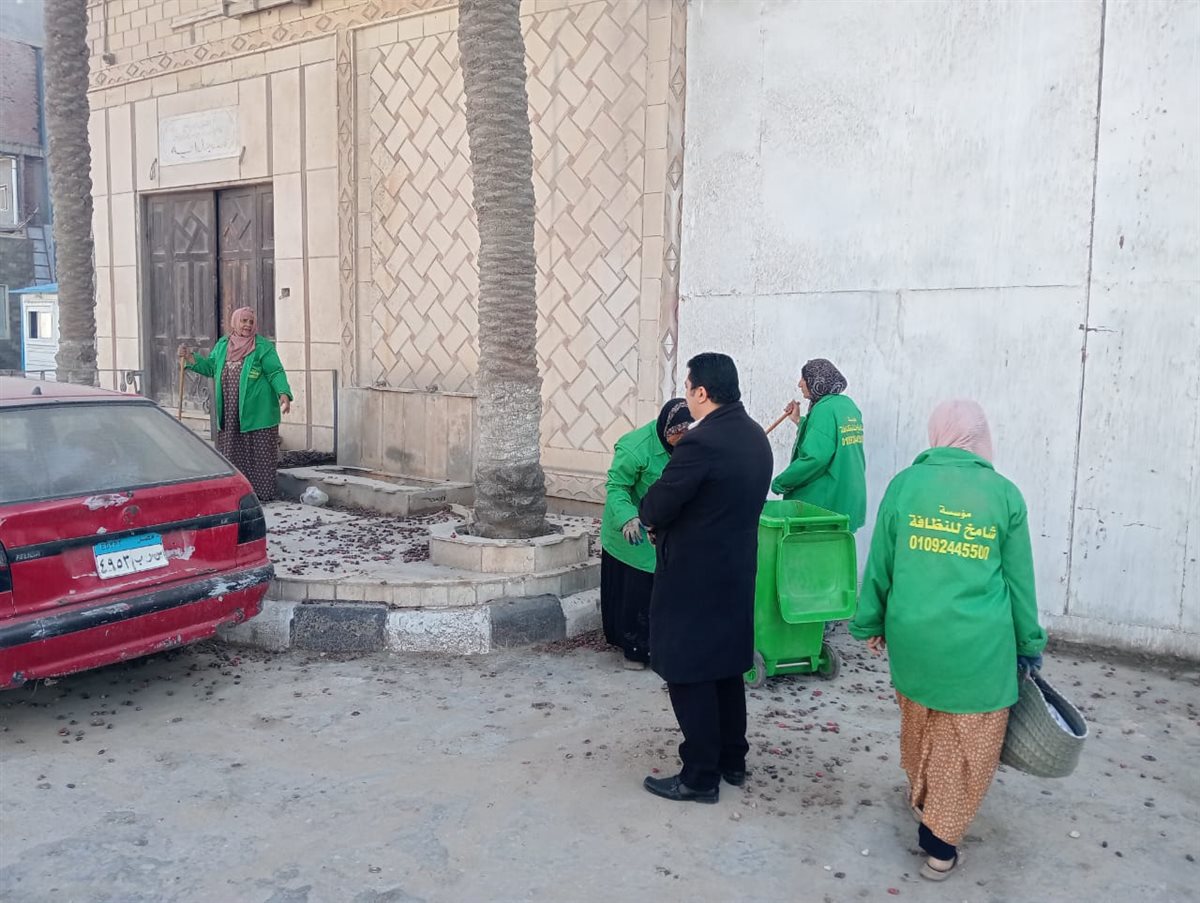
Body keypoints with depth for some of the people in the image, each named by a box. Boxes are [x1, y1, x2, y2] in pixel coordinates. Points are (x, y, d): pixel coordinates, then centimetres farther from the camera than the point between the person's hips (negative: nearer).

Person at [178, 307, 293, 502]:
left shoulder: (263, 347, -3)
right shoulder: (222, 344, 14)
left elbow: (276, 373, -9)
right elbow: (210, 367, 21)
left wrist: (284, 393, -25)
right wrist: (190, 357, 8)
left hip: (256, 411, -5)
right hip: (229, 413, 5)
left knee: (259, 453, -1)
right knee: (231, 453, 9)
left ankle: (262, 492, 6)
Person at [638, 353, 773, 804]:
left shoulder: (701, 442, -23)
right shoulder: (755, 436, 5)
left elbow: (655, 509, -21)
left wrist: (649, 513, 2)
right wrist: (672, 524, 8)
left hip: (692, 578, -9)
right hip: (736, 572, 9)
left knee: (689, 677, 4)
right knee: (727, 668, 20)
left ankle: (700, 777, 14)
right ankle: (732, 759, 32)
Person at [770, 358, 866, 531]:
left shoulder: (824, 409, -17)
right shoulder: (848, 405, 9)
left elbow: (815, 457, -25)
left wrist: (781, 482, -16)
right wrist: (799, 421, 18)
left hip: (825, 503, -9)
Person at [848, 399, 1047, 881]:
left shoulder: (905, 484, -3)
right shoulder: (1005, 494, -5)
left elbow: (880, 564, 3)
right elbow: (1019, 581, 2)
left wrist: (870, 623, 16)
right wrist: (1029, 645, 15)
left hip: (914, 635, 2)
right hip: (978, 643, -2)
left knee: (919, 720, 25)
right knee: (967, 745, 12)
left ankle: (921, 797, 46)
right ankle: (940, 843, 18)